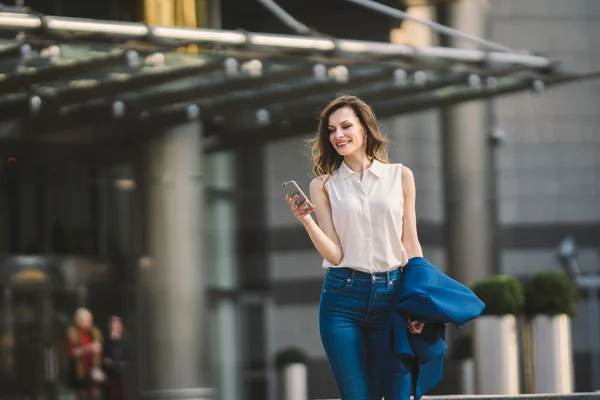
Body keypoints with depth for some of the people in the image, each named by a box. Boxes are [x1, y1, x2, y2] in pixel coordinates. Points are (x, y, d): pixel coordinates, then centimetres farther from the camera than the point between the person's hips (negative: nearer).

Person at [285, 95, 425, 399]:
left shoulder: (400, 176, 7)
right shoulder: (323, 185, 4)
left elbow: (410, 244, 7)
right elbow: (334, 255, -3)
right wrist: (306, 221, -18)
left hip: (390, 294, 1)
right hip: (342, 297, -1)